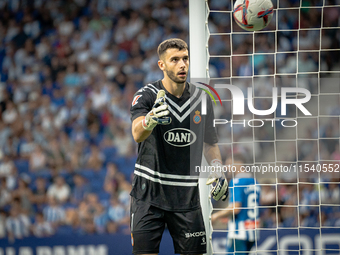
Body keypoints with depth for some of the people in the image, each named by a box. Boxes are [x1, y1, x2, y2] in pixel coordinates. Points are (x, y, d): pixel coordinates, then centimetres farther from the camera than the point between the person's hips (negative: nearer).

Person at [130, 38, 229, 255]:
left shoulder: (201, 99, 6)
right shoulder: (146, 96, -7)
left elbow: (210, 142, 20)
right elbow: (137, 134, -27)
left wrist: (218, 172, 4)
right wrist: (152, 118, -48)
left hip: (187, 195, 3)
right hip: (149, 193, -3)